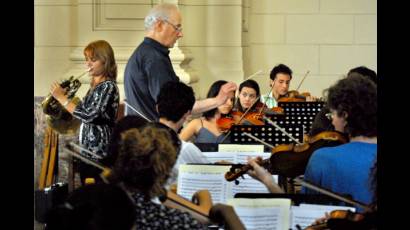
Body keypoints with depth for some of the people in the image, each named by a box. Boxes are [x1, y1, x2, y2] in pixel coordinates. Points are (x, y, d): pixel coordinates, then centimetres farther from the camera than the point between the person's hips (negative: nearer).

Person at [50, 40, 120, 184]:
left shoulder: (108, 86, -13)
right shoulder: (95, 85, 14)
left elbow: (89, 115, -22)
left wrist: (62, 98, -16)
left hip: (99, 154, -9)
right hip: (86, 151, 9)